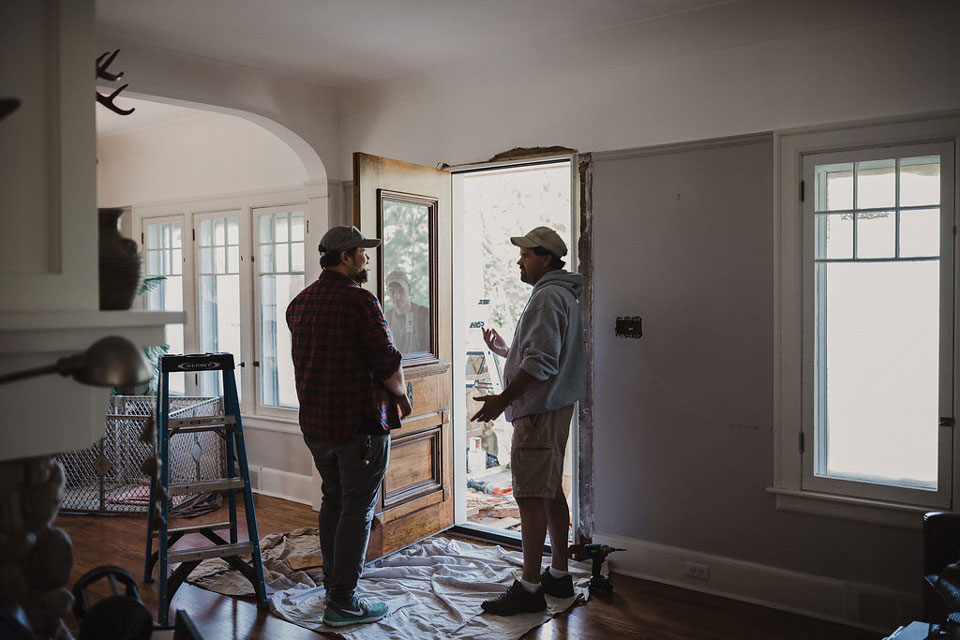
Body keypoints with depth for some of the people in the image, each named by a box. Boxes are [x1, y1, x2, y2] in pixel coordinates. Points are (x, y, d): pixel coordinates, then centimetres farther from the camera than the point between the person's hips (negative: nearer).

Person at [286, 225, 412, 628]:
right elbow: (388, 363, -17)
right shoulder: (359, 300, -15)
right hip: (360, 421, -8)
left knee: (333, 500, 20)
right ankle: (343, 602, 8)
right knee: (357, 508, 1)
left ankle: (332, 583, 32)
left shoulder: (298, 304, 10)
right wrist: (400, 396, 3)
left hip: (315, 422, 8)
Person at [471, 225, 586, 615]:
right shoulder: (565, 294, 18)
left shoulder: (548, 297, -15)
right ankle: (558, 575, 26)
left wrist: (502, 400, -22)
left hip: (539, 411, -11)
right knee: (551, 492, 16)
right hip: (554, 408, 11)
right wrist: (504, 351, 25)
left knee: (531, 497, -6)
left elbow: (542, 363, -24)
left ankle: (529, 588, 0)